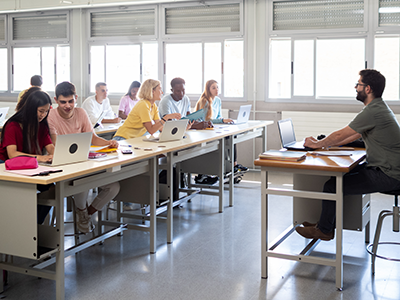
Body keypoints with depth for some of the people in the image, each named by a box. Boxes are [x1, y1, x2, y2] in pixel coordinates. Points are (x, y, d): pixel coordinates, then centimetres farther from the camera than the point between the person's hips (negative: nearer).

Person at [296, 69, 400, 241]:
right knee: (336, 175, 15)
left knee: (332, 186, -11)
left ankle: (324, 230, 9)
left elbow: (340, 135, -14)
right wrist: (325, 144, 18)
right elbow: (355, 135, 21)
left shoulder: (373, 111, -21)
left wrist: (317, 144, 2)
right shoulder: (379, 107, 13)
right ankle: (326, 221, 23)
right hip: (385, 168, 11)